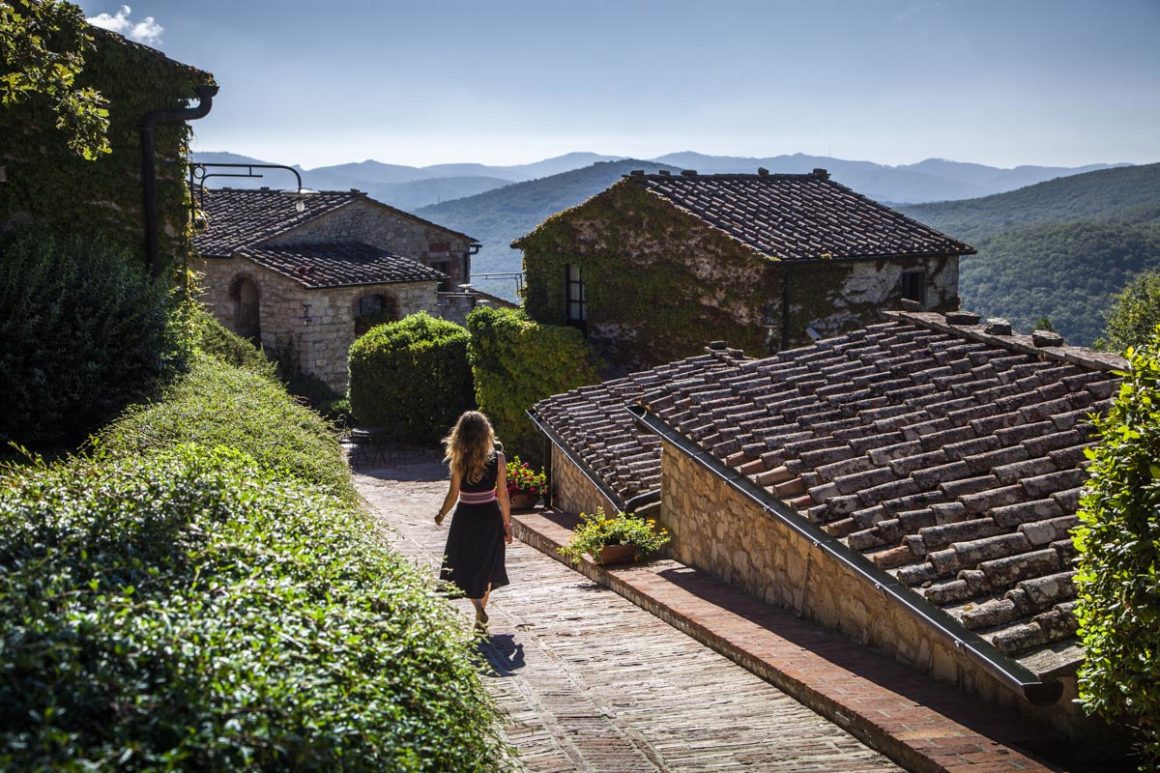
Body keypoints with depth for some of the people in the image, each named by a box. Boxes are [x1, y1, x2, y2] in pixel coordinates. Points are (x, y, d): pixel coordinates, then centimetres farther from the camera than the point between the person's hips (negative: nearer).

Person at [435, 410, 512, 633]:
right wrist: (507, 523, 4)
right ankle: (481, 620, 24)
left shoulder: (458, 461, -12)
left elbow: (453, 495, -8)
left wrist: (441, 514, 10)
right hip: (490, 517, 2)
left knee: (465, 566, 11)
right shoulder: (498, 458, -9)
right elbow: (502, 494, -6)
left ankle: (478, 607, -12)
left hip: (466, 517, -2)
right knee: (486, 566, 17)